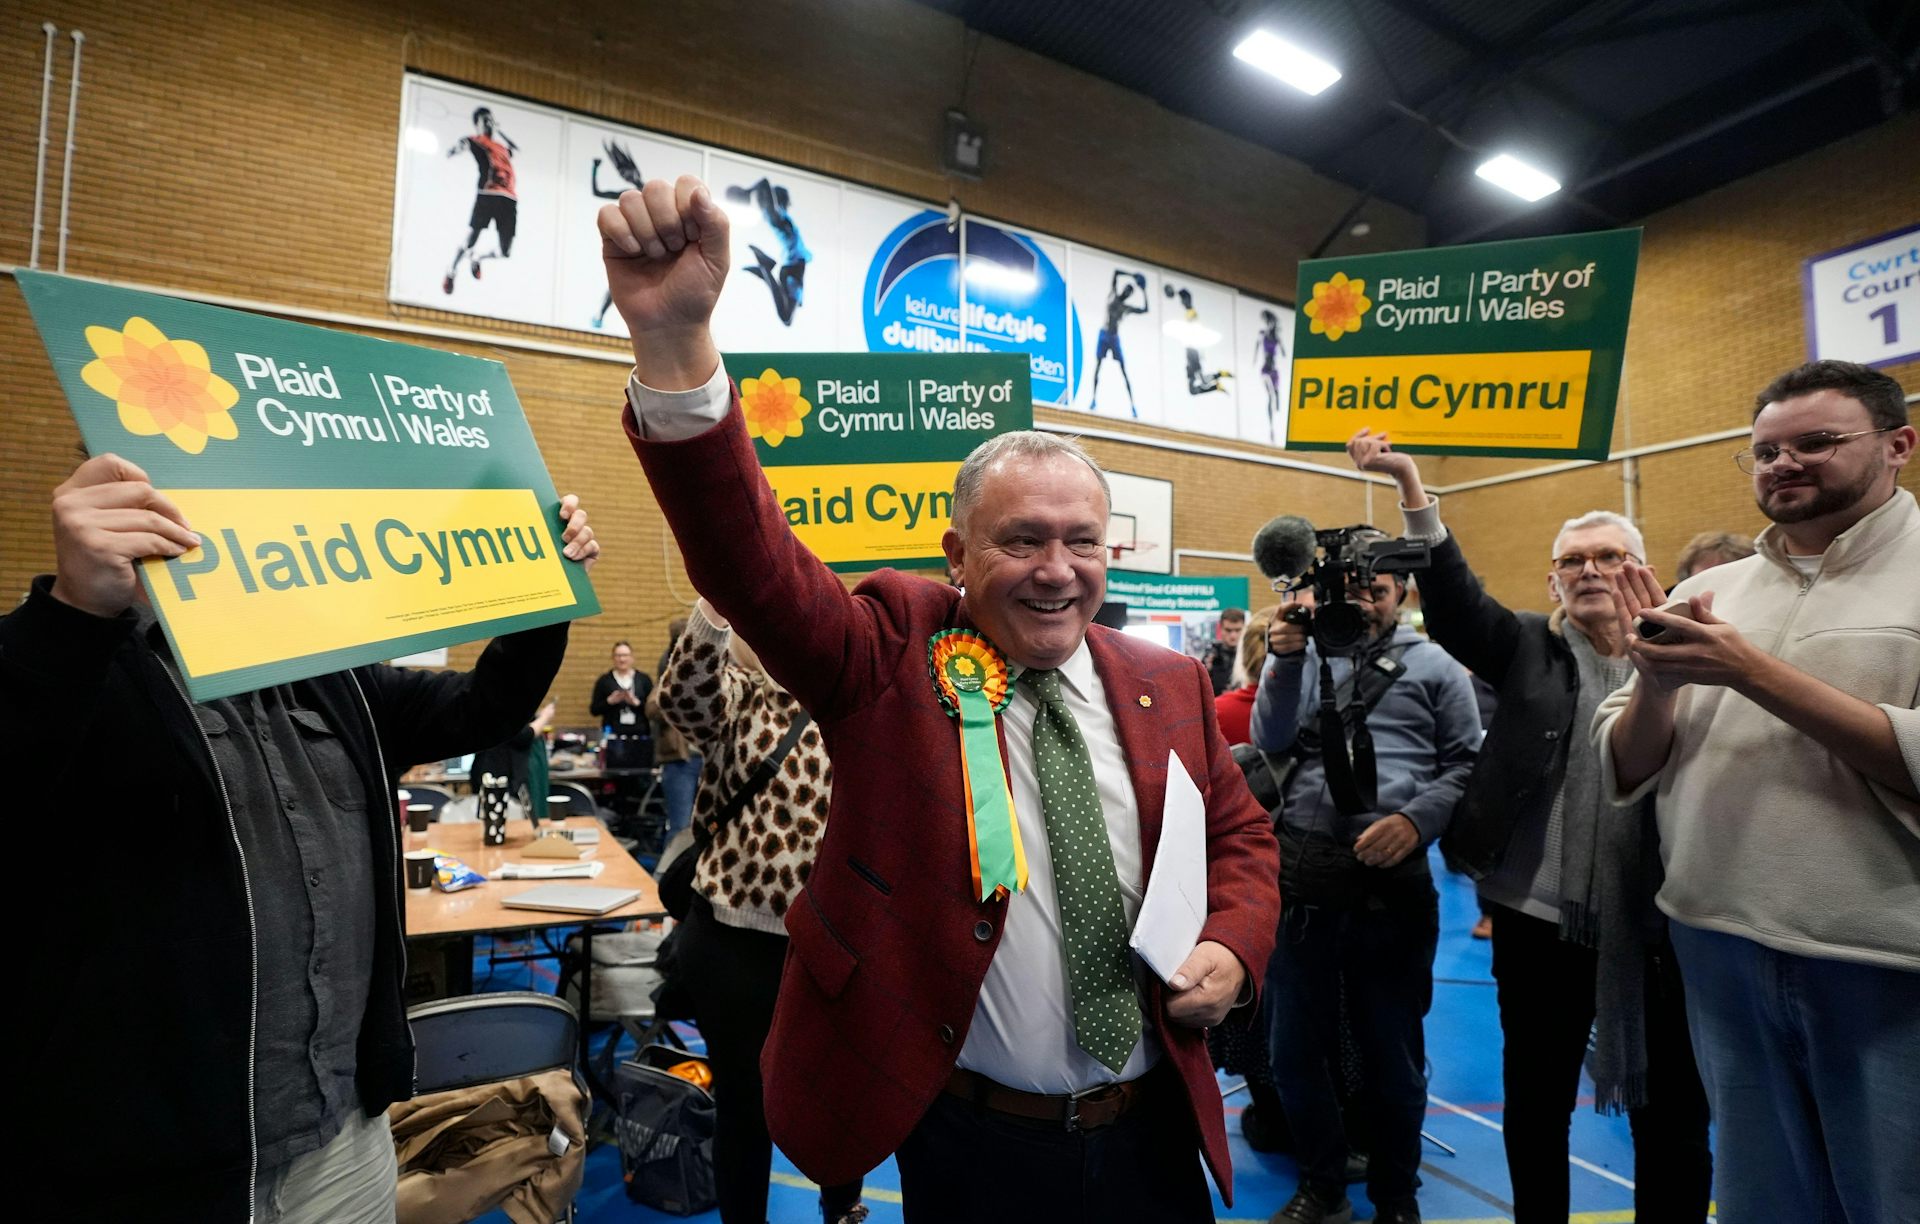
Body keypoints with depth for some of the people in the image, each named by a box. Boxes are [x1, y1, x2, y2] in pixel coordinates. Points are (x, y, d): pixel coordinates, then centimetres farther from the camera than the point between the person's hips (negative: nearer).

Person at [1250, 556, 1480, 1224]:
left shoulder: (1434, 666, 7)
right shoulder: (1307, 654, 8)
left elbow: (1467, 763, 3)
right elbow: (1270, 743, -1)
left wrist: (1417, 819, -12)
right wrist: (1284, 661, -13)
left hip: (1393, 880, -1)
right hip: (1300, 873, 1)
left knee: (1393, 1056, 15)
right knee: (1295, 1048, 13)